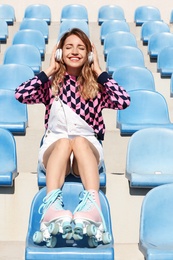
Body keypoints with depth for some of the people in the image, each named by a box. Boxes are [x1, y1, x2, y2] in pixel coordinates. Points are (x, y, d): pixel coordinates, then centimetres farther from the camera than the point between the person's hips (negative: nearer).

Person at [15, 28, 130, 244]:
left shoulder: (96, 85, 10)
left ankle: (92, 204, -58)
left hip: (88, 149, 0)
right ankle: (52, 205, -59)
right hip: (54, 147, 0)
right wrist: (49, 70, -1)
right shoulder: (51, 83, 10)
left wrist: (98, 72, -2)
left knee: (79, 141, -35)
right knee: (63, 142, -35)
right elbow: (21, 95, -9)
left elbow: (124, 102, -10)